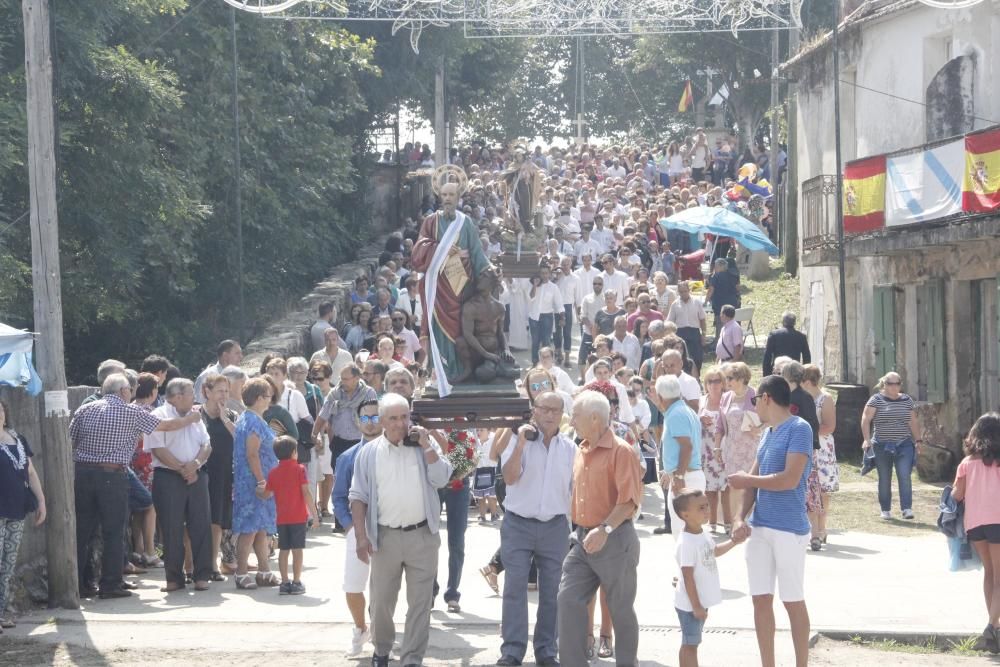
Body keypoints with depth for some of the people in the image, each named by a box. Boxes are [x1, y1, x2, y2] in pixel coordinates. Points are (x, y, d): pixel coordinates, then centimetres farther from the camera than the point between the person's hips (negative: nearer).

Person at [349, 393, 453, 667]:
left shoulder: (424, 445, 4)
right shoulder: (369, 453, 2)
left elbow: (441, 479, -8)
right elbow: (358, 496, 0)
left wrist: (426, 446, -13)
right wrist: (362, 536, -7)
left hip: (422, 535, 0)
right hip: (385, 536, 0)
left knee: (420, 603, 0)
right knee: (381, 601, 10)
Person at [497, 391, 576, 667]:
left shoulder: (570, 449, 5)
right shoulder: (517, 440, -4)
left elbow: (577, 489, 10)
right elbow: (509, 478, -16)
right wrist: (521, 444, -24)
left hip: (555, 526, 3)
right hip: (518, 525, -2)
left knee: (551, 592, 7)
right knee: (514, 589, -2)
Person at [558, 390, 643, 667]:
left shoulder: (620, 451, -13)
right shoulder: (581, 451, 11)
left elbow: (630, 499, -19)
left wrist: (605, 529, -27)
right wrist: (576, 529, 15)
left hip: (614, 540, -7)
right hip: (582, 539, 7)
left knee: (621, 609, 5)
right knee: (568, 600, -2)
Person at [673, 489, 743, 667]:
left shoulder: (703, 534, 3)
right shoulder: (687, 543, -26)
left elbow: (714, 551, 26)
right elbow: (688, 578, -25)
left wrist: (733, 542, 17)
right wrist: (696, 606, -23)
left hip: (700, 601, 9)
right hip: (690, 604, -9)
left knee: (691, 643, 17)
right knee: (690, 644, 0)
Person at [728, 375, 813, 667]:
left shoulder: (799, 429, -11)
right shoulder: (767, 433, 14)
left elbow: (790, 479, -20)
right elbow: (753, 479, 12)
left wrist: (746, 480, -9)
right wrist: (740, 517, -3)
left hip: (789, 529, -8)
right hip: (759, 527, 8)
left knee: (793, 601, 1)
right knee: (761, 599, 9)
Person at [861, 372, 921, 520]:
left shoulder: (907, 400, 10)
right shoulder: (876, 400, -1)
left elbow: (913, 422, 15)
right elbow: (865, 420, -5)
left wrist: (917, 440, 10)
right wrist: (867, 439, -13)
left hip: (904, 445, 2)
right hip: (882, 446, -2)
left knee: (905, 476, -11)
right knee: (884, 479, 5)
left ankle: (907, 508, -12)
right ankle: (885, 510, 15)